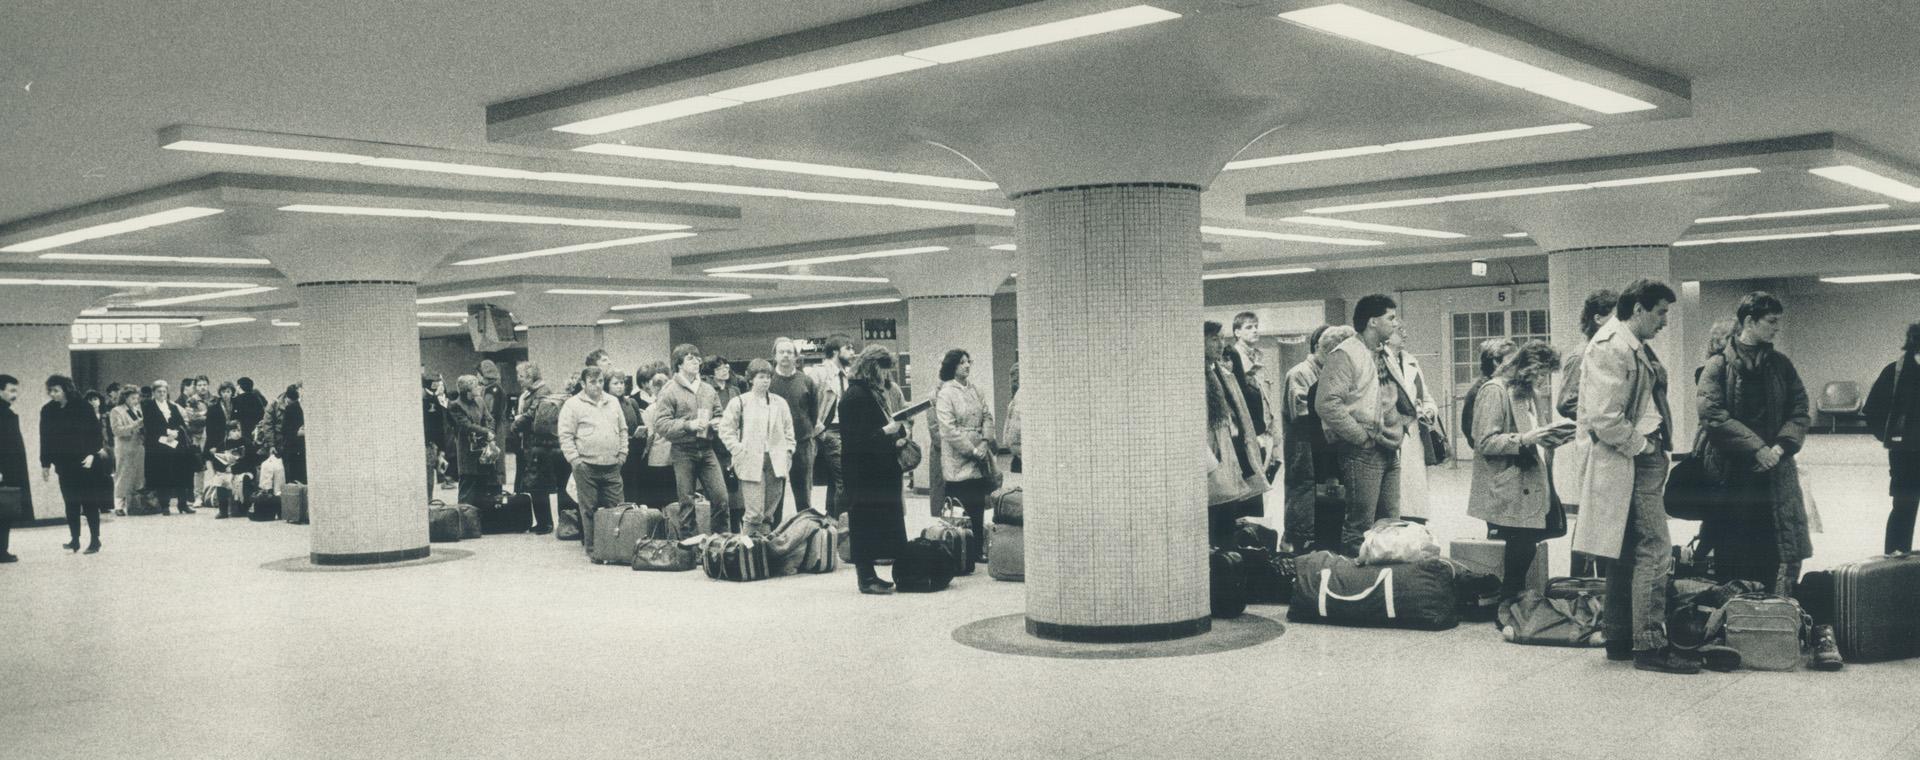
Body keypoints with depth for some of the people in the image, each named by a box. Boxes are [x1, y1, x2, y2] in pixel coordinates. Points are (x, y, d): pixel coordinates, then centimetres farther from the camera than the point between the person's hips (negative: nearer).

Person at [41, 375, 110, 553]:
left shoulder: (82, 408, -7)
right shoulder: (48, 411, 4)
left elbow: (95, 431, -7)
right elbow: (45, 438, 8)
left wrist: (92, 453, -17)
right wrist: (45, 464, 8)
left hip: (84, 462, -4)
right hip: (64, 464, 4)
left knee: (89, 502, -1)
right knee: (71, 503, 5)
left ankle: (95, 540, 5)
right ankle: (74, 540, 11)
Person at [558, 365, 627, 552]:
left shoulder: (613, 402, 14)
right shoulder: (573, 405, -2)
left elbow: (622, 430, 20)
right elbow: (566, 436, -5)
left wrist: (622, 454, 11)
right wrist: (575, 460, -11)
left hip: (612, 466, 4)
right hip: (586, 467, -4)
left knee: (614, 507, 4)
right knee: (589, 509, -1)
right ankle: (591, 548, 6)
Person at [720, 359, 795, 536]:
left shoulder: (780, 403, 12)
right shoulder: (739, 402, 1)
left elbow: (788, 431, 16)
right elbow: (726, 430, 0)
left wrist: (787, 452, 6)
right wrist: (740, 452, -7)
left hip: (776, 463, 4)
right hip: (751, 463, -4)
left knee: (769, 513, 7)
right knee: (755, 513, -11)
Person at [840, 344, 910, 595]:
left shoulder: (874, 393, 16)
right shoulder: (855, 396, -14)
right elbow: (855, 440, -19)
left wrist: (897, 437, 8)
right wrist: (886, 432, -20)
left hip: (879, 472, 10)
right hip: (863, 474, -10)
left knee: (877, 525, 10)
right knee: (865, 525, -4)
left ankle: (868, 575, 16)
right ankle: (866, 579, 1)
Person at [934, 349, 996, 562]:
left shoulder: (975, 390, 13)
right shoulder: (946, 393, -8)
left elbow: (987, 416, 10)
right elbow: (948, 428, -14)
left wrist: (985, 442, -6)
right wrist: (972, 450, -14)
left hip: (979, 461, 6)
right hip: (958, 462, -6)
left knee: (978, 509, 9)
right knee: (959, 512, -3)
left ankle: (977, 551, 18)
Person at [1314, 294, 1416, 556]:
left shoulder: (1386, 356, 17)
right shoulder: (1345, 355, -11)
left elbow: (1405, 400, 25)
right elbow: (1327, 404, -22)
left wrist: (1401, 426, 4)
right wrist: (1366, 437, -17)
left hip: (1390, 451, 9)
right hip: (1362, 453, -9)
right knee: (1360, 525, -5)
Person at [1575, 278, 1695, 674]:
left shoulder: (1634, 346, 18)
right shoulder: (1610, 347, -15)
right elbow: (1605, 418, -23)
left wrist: (1654, 446, 15)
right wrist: (1640, 445, -13)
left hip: (1643, 460, 11)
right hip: (1631, 463, -11)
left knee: (1627, 554, 13)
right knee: (1653, 548, -9)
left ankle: (1620, 640, 20)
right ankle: (1649, 644, -5)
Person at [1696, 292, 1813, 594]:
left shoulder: (1781, 365, 10)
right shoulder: (1718, 366, -3)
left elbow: (1800, 412, 5)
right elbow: (1713, 416, -12)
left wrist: (1781, 447, -12)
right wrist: (1757, 448, -17)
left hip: (1776, 474, 4)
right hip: (1732, 475, -3)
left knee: (1786, 556, -1)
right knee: (1733, 559, 2)